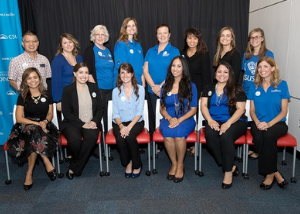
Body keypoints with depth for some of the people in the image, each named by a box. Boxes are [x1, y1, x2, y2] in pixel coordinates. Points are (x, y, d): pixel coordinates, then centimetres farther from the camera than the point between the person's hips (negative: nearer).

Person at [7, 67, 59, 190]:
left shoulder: (47, 95, 7)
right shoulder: (22, 97, 2)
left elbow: (50, 114, 12)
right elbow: (19, 118, -4)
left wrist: (45, 122, -11)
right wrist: (37, 123, -17)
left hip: (44, 126, 1)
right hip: (26, 127, -1)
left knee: (34, 140, -33)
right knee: (34, 130, -37)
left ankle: (30, 172, -20)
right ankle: (47, 162, -25)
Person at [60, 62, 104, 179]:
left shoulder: (93, 87, 13)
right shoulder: (68, 89, 3)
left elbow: (100, 108, 10)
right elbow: (67, 113, -4)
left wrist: (94, 121, -8)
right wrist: (82, 124, -14)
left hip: (91, 123, 2)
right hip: (72, 123, -2)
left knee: (92, 136, -32)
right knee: (74, 139, -34)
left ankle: (74, 168, -16)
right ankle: (80, 162, 0)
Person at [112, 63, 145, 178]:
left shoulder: (140, 89, 2)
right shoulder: (116, 91, 7)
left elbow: (139, 112, -4)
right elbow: (115, 113, 2)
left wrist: (129, 126, -18)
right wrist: (121, 126, -17)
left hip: (136, 122, -1)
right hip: (120, 122, 1)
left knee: (130, 137, -31)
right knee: (120, 138, -29)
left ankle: (137, 165, -6)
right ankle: (127, 163, 0)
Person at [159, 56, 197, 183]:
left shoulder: (191, 86, 5)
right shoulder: (165, 86, 12)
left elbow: (193, 109, 1)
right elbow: (162, 108, 11)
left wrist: (179, 120, -14)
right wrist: (170, 118, -11)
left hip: (186, 119, -2)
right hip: (168, 119, 2)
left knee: (179, 132, -35)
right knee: (167, 132, -32)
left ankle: (180, 165, -12)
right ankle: (174, 164, -10)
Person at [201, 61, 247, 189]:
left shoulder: (237, 89, 9)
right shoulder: (209, 88, 19)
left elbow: (240, 109, 0)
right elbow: (203, 105, 10)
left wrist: (228, 123, -17)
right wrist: (210, 120, -9)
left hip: (234, 121, -2)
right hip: (214, 121, 3)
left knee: (226, 135, -35)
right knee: (210, 135, -32)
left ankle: (228, 172, -21)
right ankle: (231, 166, -18)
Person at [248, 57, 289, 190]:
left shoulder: (282, 85, 2)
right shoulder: (254, 87, 10)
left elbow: (283, 111, 0)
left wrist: (269, 124, -15)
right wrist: (257, 122, -10)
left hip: (277, 123, -2)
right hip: (259, 123, 2)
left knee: (268, 136, -36)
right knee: (258, 137, -33)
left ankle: (269, 174, -20)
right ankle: (275, 173, -18)